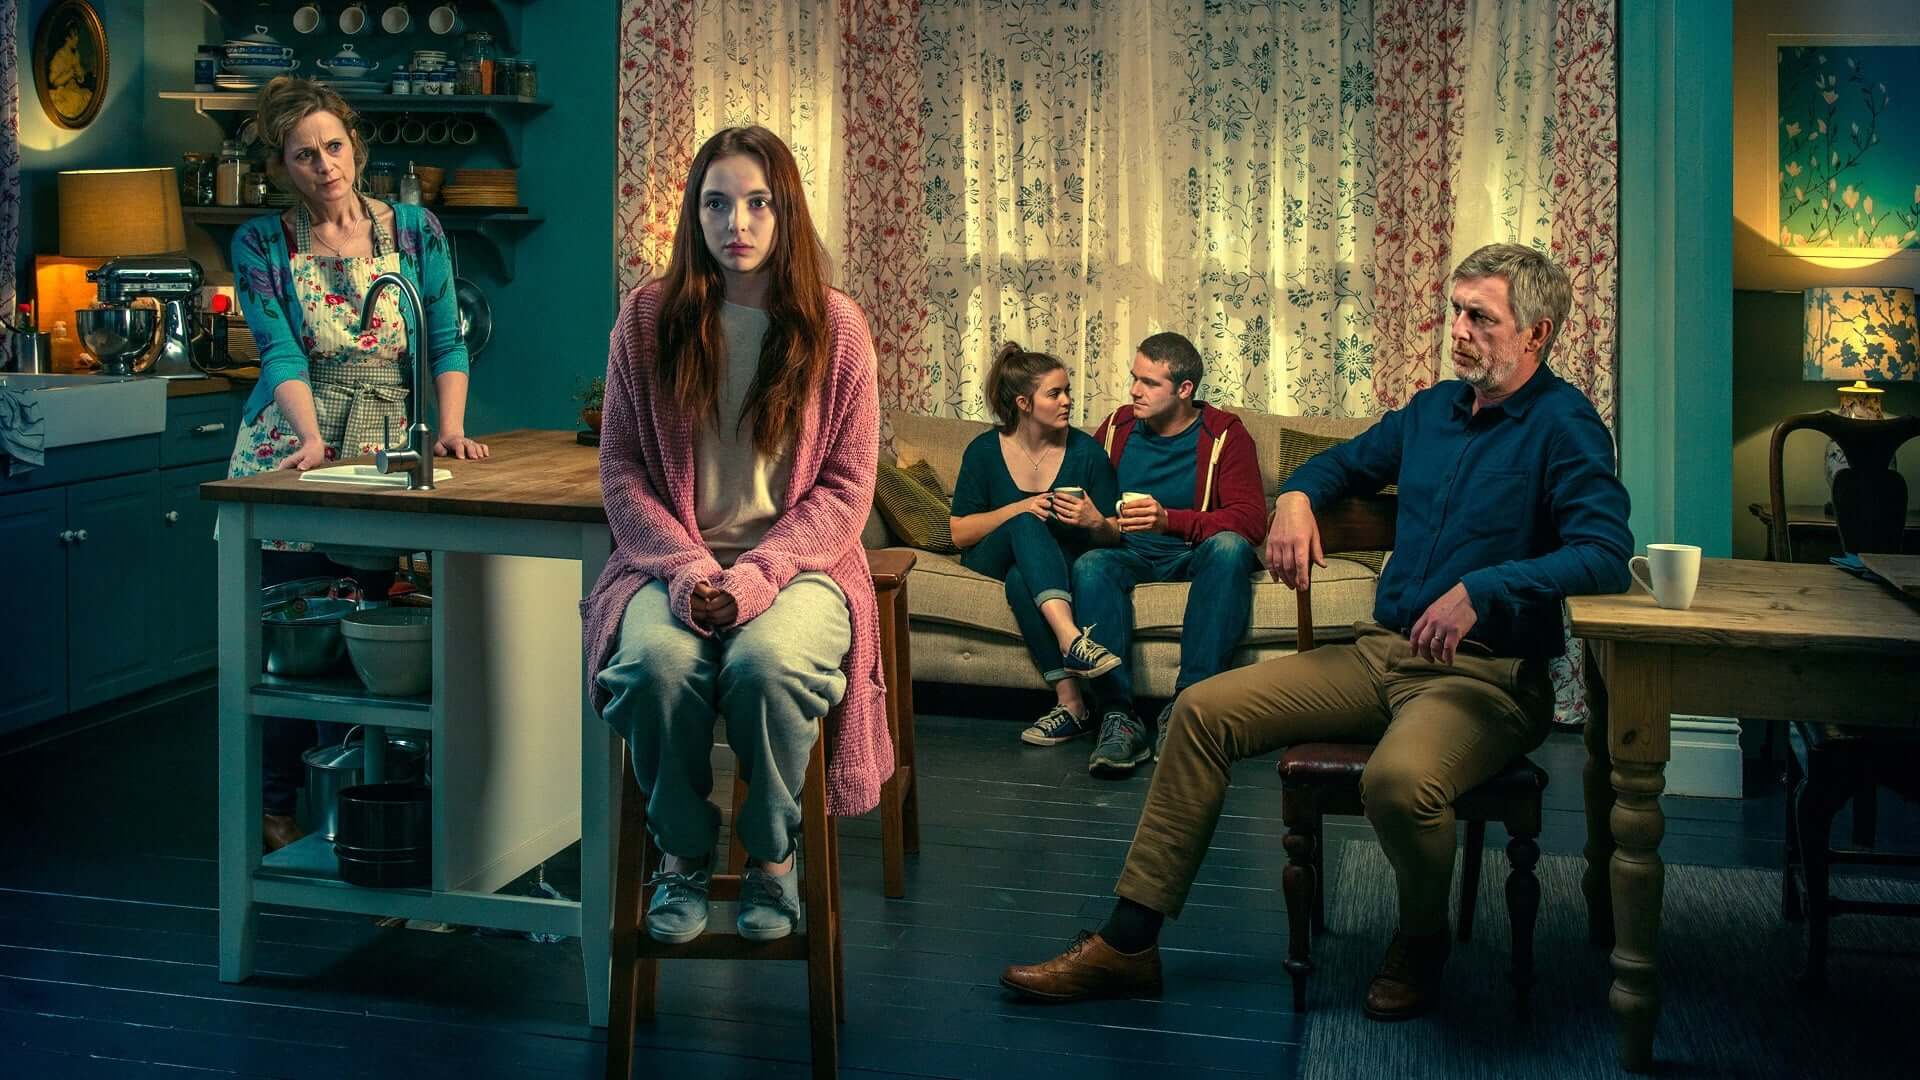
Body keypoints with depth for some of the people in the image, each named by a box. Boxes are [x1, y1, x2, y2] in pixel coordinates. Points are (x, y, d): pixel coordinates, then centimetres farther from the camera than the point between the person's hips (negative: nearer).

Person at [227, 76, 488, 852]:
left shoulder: (414, 231, 4)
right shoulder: (262, 244, 0)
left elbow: (446, 343, 0)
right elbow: (281, 354, -11)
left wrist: (451, 425, -15)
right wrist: (313, 439, -27)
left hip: (382, 458, 1)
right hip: (289, 455, -1)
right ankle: (274, 811, 11)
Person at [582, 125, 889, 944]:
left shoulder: (834, 325, 2)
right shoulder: (649, 316, 4)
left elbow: (846, 483, -1)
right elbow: (621, 467, 3)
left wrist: (757, 575, -15)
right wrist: (686, 569, -13)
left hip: (795, 562, -1)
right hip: (672, 559, 1)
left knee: (769, 661, -34)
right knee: (656, 660, -33)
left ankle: (772, 856, -7)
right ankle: (682, 853, -6)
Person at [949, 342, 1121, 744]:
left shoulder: (1086, 451, -2)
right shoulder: (984, 451, -3)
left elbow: (1113, 537, 2)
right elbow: (959, 533, -5)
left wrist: (1095, 523, -23)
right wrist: (1018, 509, -20)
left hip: (1064, 562, 0)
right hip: (993, 558, 0)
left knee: (1021, 580, -37)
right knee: (1027, 525, -36)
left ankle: (1070, 703, -46)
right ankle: (1070, 637, -54)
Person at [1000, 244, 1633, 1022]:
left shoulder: (1562, 426, -9)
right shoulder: (1434, 408, 15)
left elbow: (1606, 550, -24)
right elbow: (1343, 463, 31)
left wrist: (1481, 590, -34)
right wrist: (1297, 498, 7)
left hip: (1487, 678, -7)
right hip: (1383, 651, 7)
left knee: (1398, 779, -39)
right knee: (1205, 710, -6)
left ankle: (1421, 943, -4)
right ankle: (1128, 943, -4)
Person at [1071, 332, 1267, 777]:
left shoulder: (1224, 434, -4)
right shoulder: (1117, 427, 8)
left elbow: (1250, 519, -16)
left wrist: (1170, 520, -32)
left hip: (1195, 553, -2)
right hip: (1131, 553, 2)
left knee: (1230, 547, -36)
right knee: (1089, 567, -32)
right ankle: (1118, 716, -38)